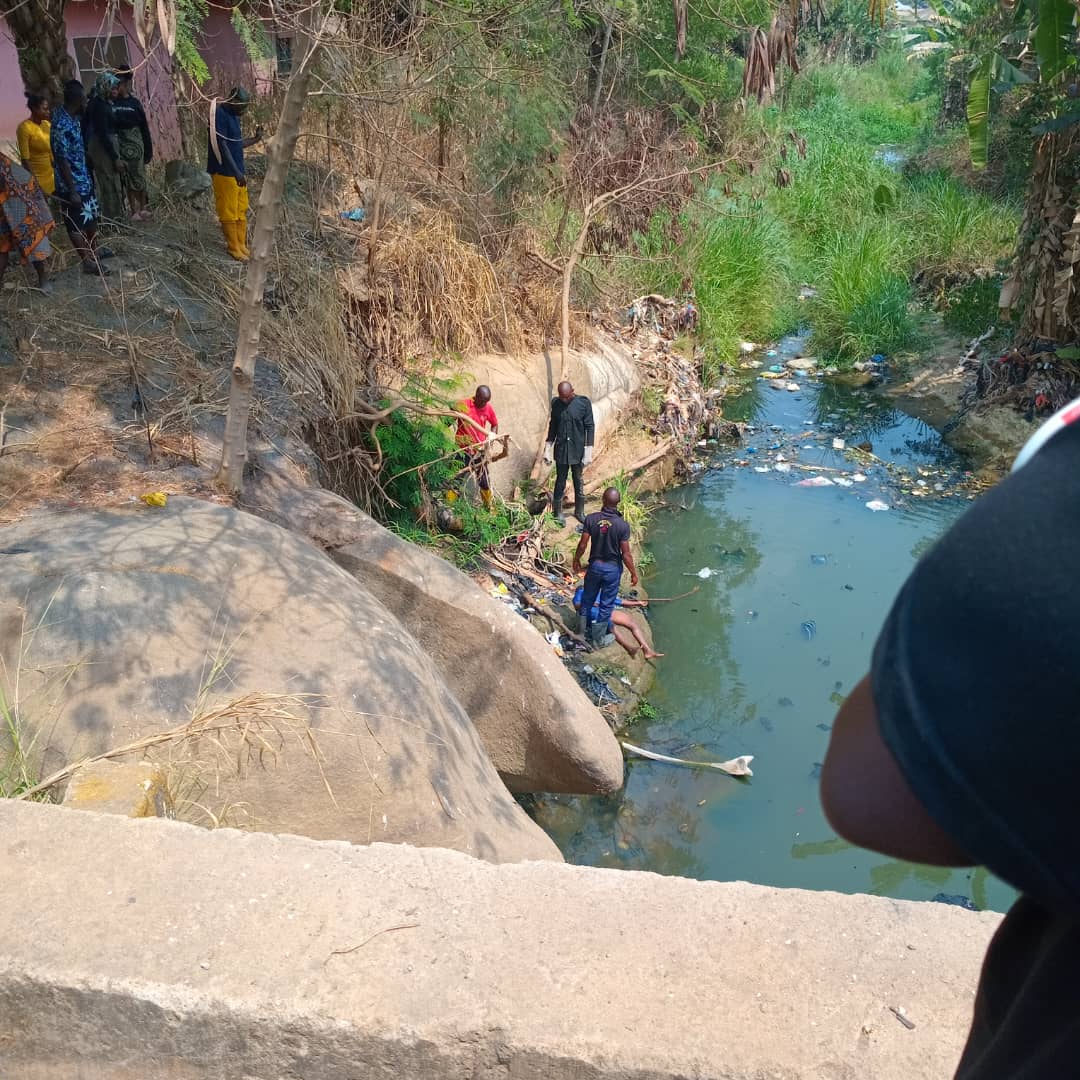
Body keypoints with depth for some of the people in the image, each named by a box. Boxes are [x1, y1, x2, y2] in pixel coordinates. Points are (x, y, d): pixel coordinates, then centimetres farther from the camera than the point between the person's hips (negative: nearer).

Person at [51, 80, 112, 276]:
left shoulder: (72, 116, 2)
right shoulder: (61, 125, -27)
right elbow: (62, 161, -25)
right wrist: (72, 191, -22)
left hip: (84, 179, 9)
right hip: (72, 184, -9)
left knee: (91, 217, 23)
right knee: (77, 225, 5)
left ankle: (94, 250, 41)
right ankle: (88, 261, 16)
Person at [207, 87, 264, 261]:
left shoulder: (234, 116, 13)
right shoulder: (219, 115, -15)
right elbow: (222, 146, -21)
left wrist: (255, 139, 18)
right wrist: (236, 172, -26)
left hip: (238, 172, 9)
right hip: (225, 173, -9)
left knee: (241, 211, 12)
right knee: (228, 213, 0)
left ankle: (242, 246, 21)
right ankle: (234, 248, 8)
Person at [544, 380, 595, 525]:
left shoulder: (584, 403, -11)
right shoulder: (555, 403, -2)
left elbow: (590, 427, -7)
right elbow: (552, 426, 7)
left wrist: (588, 451, -11)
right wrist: (547, 449, 4)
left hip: (578, 449, -1)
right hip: (561, 449, 1)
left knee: (578, 481, 12)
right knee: (560, 481, 8)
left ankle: (579, 511, 26)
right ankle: (558, 512, 20)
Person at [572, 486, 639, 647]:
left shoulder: (591, 519, -15)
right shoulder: (622, 525, -20)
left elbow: (582, 545, -9)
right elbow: (626, 554, -16)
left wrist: (576, 560, 10)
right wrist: (633, 573, -3)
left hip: (594, 565, 2)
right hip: (613, 568, -2)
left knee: (588, 598, 22)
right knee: (606, 604, 13)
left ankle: (584, 629, 37)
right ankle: (599, 637, 26)